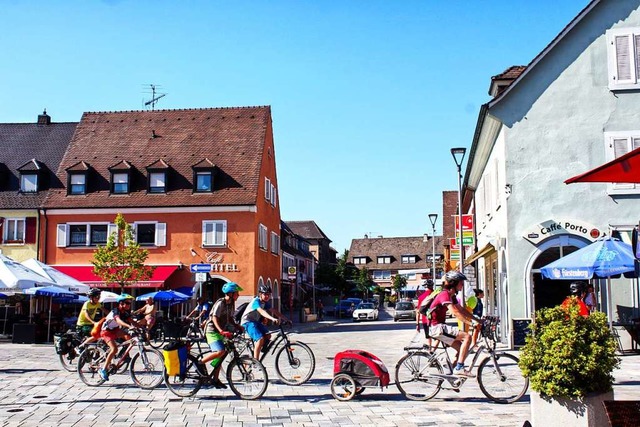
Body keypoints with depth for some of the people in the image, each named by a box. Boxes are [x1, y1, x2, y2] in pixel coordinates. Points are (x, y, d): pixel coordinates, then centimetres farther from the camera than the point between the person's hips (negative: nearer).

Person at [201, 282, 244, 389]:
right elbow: (214, 318, -24)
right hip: (212, 331, -9)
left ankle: (216, 379, 15)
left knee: (220, 356, 9)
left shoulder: (231, 304, 9)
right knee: (220, 351, -26)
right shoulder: (220, 303, -17)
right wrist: (221, 331, -36)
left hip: (221, 333, 9)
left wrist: (237, 326, -1)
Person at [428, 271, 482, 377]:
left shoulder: (451, 296, 15)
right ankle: (459, 368, -18)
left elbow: (462, 310, 17)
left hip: (440, 327, 10)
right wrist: (471, 323, -32)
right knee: (467, 337, -18)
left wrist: (478, 320, 10)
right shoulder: (445, 294, -17)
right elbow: (455, 312, -28)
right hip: (437, 327, -10)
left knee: (462, 348, 10)